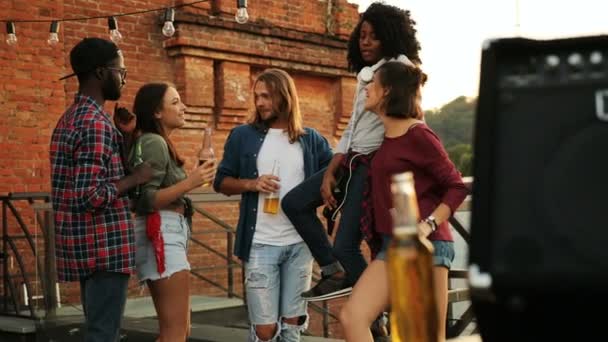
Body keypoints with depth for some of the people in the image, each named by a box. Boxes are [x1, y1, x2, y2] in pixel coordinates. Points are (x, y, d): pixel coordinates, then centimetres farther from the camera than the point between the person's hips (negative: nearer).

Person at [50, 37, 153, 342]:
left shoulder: (69, 119, 15)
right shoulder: (96, 123, -17)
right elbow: (90, 195, -24)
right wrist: (136, 178, -12)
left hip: (85, 244, 10)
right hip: (104, 245, -10)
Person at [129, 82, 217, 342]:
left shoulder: (159, 143, 18)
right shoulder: (153, 143, -11)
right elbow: (145, 200, -19)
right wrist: (189, 183, -24)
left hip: (169, 235, 10)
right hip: (161, 236, -10)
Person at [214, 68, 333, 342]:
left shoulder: (311, 139, 6)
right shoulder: (242, 136, 3)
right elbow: (221, 182, 5)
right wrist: (252, 184, -12)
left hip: (301, 244, 2)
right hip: (260, 244, -2)